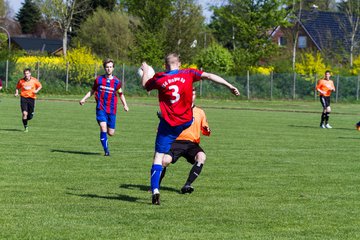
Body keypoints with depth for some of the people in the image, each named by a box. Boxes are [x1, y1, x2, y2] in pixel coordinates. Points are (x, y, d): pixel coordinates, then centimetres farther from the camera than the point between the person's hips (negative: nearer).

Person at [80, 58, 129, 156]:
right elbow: (92, 91, 13)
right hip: (101, 108, -1)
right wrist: (84, 99, 0)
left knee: (111, 133, 1)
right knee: (103, 127, -19)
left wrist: (125, 105, 0)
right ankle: (106, 150, -10)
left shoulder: (116, 81, 2)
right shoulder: (99, 79, 1)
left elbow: (121, 94, 14)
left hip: (111, 110, 1)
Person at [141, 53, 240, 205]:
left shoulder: (158, 79, -4)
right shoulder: (188, 74, -2)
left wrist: (145, 71, 33)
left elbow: (144, 85, 14)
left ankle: (155, 190, -14)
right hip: (186, 121, 1)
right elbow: (209, 76, -7)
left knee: (158, 156, -1)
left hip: (168, 124, -1)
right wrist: (229, 86, -5)